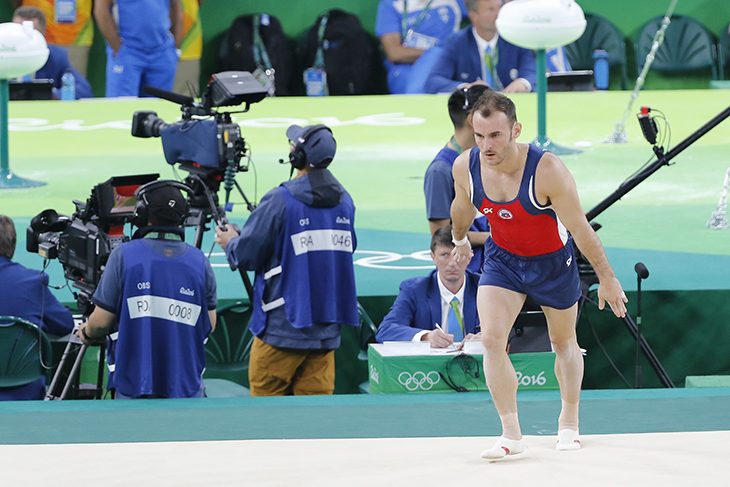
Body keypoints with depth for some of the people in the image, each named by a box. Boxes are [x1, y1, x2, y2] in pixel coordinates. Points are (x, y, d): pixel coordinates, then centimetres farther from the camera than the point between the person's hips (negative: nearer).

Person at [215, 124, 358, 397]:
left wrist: (230, 242, 12)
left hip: (282, 328, -6)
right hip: (327, 330, 6)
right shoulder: (344, 201, 5)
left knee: (265, 395, 6)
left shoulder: (281, 201, -15)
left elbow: (247, 256, -11)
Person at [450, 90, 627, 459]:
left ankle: (569, 422, 40)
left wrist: (606, 279, -13)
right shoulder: (465, 167, -21)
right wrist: (459, 239, 23)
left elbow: (580, 228, -22)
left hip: (553, 260, -2)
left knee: (563, 342, 17)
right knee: (491, 340, -16)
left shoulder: (547, 171, -34)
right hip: (502, 258, 2)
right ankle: (511, 434, -8)